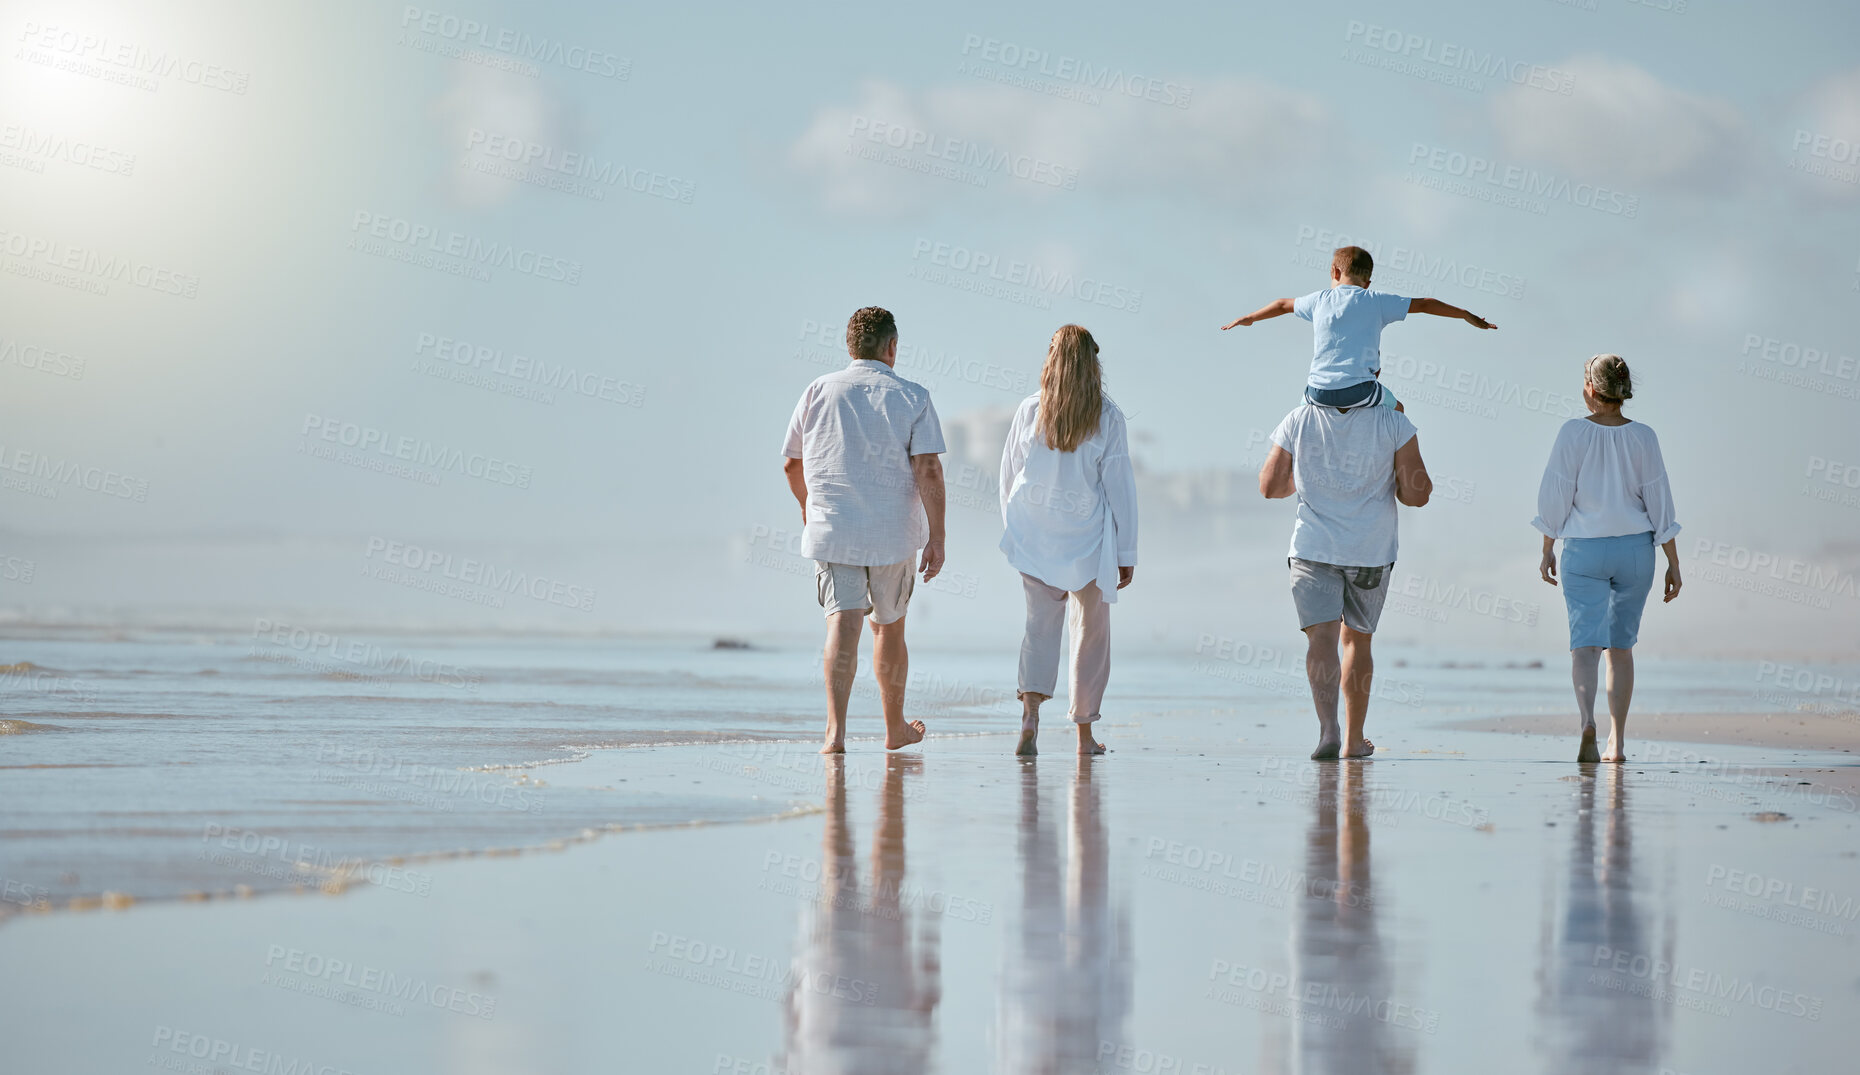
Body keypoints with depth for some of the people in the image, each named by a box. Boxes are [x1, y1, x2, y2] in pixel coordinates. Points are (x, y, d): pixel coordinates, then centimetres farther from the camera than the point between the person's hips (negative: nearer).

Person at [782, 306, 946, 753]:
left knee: (843, 623, -8)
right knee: (889, 627, 16)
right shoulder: (912, 398, -2)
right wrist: (936, 536, -8)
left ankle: (835, 730, -24)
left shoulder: (818, 392, 3)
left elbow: (792, 463, 12)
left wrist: (808, 506, 31)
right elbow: (928, 470, -11)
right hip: (893, 532, 0)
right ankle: (895, 728, 31)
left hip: (831, 530, 0)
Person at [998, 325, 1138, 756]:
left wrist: (1013, 528, 17)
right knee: (1091, 629, 13)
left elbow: (1010, 476, 4)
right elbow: (1119, 484, -6)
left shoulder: (1030, 410, -3)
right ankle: (1085, 732, 16)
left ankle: (1031, 709, -19)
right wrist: (1126, 552, 0)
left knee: (1040, 622, 7)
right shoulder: (1106, 416, -9)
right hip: (1088, 535, -1)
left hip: (1034, 536, 2)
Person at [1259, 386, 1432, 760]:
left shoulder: (1298, 422, -1)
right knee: (1357, 639, 17)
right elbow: (1417, 494, -8)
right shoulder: (1394, 424, -6)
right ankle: (1354, 740, 24)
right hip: (1371, 551, 1)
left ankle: (1328, 727, -32)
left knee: (1322, 638, -9)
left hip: (1313, 549, -1)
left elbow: (1269, 486, 6)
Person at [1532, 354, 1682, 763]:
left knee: (1585, 640, -3)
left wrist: (1547, 550, 6)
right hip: (1635, 547, 2)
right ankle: (1617, 742, 14)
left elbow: (1555, 497, -5)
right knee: (1621, 644, 13)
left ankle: (1587, 720, -28)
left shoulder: (1573, 433, -8)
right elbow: (1659, 503, -1)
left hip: (1584, 549, -2)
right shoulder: (1643, 436, -2)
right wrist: (1673, 564, 4)